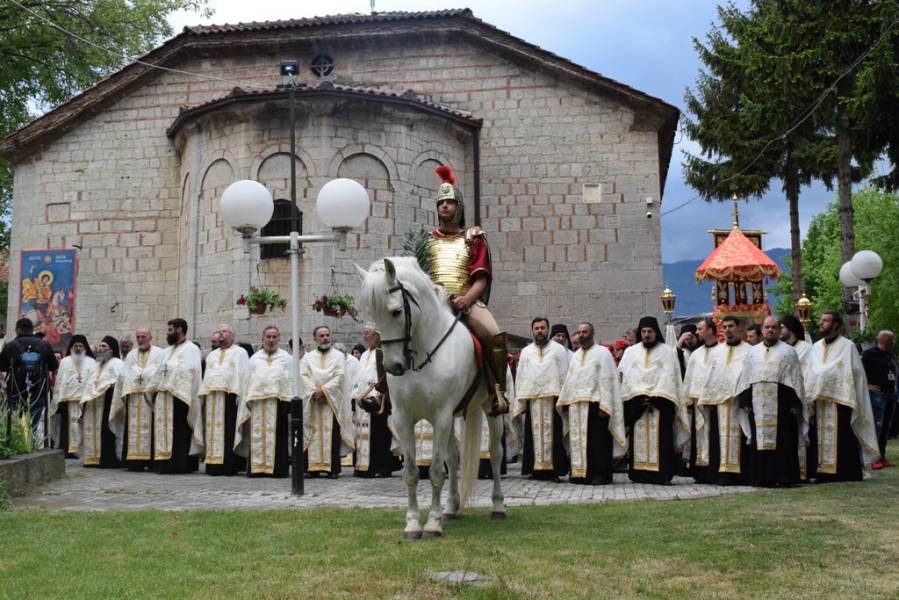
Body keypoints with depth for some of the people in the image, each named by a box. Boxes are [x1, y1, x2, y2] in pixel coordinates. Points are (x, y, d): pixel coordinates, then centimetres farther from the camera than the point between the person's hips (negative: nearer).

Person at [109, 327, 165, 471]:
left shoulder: (159, 354, 9)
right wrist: (126, 392, 0)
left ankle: (152, 458, -4)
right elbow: (124, 376, 13)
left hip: (151, 396, -3)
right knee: (134, 428, -1)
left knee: (150, 428, -6)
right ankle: (135, 459, 0)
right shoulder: (131, 355, 20)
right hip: (133, 397, 3)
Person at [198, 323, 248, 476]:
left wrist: (240, 395, -13)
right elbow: (206, 376, 21)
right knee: (213, 430, 1)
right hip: (212, 398, 5)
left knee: (229, 430, -8)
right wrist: (202, 394, 9)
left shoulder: (240, 352, 8)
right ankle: (214, 463, 2)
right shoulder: (212, 355, 25)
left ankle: (230, 465, -8)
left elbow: (243, 375, -2)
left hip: (230, 396, -5)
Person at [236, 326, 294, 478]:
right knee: (257, 437, -2)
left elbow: (292, 382, 5)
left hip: (278, 402, -2)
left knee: (277, 437, -4)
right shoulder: (254, 359, 17)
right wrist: (248, 401, 3)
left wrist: (289, 402, -6)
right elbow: (248, 382, 14)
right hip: (257, 404, 2)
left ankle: (278, 468, -2)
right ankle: (257, 468, 1)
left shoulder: (286, 358, 10)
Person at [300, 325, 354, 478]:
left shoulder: (338, 356, 11)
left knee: (332, 435, -6)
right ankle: (313, 467, 0)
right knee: (313, 433, -2)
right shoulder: (307, 357, 15)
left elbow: (339, 376, -2)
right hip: (312, 401, 1)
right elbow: (303, 375, 2)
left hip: (332, 400, -1)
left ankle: (333, 468, -6)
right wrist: (314, 391, -13)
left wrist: (324, 390, -13)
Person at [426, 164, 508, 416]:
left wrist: (466, 299, -15)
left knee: (495, 336, -29)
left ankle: (496, 393, -17)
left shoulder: (473, 238, 13)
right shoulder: (427, 239, 19)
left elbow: (481, 279, 4)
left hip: (467, 300, -1)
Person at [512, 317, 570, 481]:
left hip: (552, 397, -2)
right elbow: (520, 377, 11)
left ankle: (554, 469, -3)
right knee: (534, 432, 0)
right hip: (531, 398, 2)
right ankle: (536, 468, 4)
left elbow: (565, 375, 2)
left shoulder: (559, 349, 8)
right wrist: (520, 401, 3)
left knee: (552, 433, -4)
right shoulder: (526, 352, 15)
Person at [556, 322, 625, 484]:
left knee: (597, 441, -5)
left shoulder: (602, 353, 0)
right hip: (576, 405, 6)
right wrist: (565, 403, 10)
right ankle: (580, 473, 10)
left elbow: (607, 380, -7)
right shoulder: (575, 355, 19)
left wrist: (604, 406, -16)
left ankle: (599, 475, -1)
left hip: (594, 404, -6)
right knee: (579, 441, 5)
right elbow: (569, 380, 19)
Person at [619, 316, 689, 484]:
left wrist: (654, 398, -12)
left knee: (660, 437, -9)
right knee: (638, 437, -3)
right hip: (636, 403, 3)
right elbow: (627, 377, 8)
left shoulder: (667, 351, 8)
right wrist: (641, 399, -5)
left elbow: (668, 377, -2)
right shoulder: (631, 352, 17)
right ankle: (639, 474, -1)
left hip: (661, 401, -3)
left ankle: (662, 474, -9)